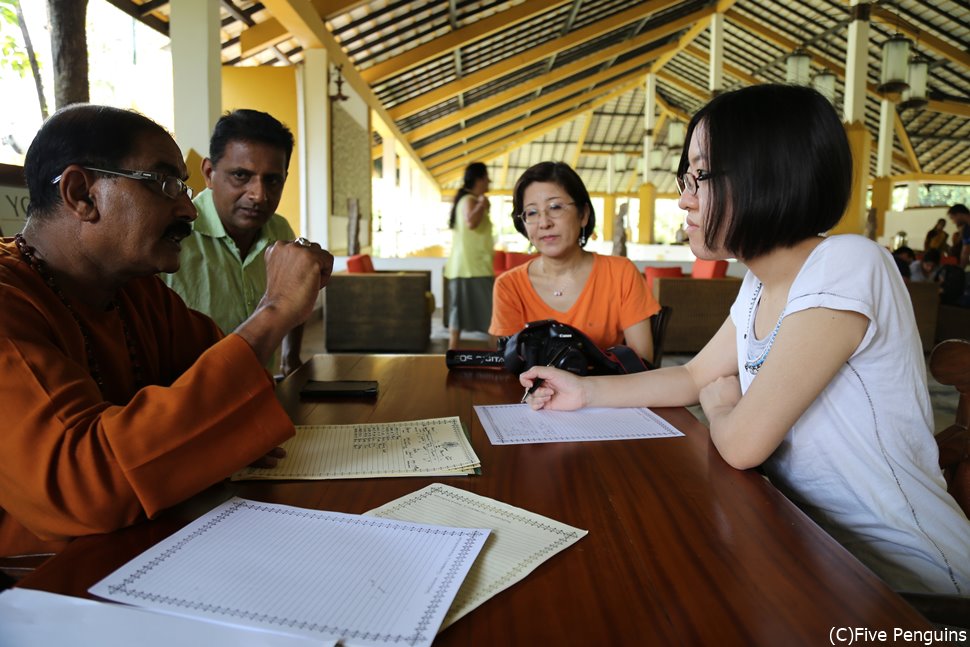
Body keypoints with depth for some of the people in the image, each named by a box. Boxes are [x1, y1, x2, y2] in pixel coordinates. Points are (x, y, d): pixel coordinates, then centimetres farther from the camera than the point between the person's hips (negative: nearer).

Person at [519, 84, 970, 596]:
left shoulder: (846, 266, -26)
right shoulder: (759, 286, 2)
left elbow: (742, 443, -26)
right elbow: (694, 376, 13)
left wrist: (718, 404, -3)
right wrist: (587, 390, 2)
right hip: (813, 536, 7)